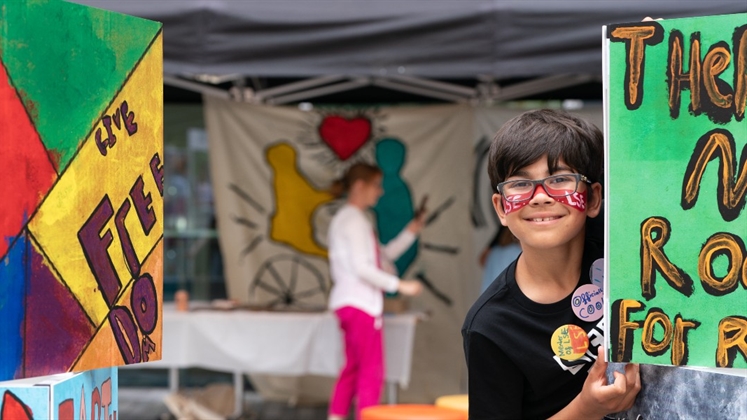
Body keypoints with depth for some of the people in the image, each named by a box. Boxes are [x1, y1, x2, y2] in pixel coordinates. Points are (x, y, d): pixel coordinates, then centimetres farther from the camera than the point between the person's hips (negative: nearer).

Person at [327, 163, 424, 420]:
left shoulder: (349, 218, 18)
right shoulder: (353, 219, -13)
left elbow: (386, 254, 18)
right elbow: (361, 268, -21)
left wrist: (411, 232, 6)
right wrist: (399, 285, -19)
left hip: (350, 303, 10)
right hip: (360, 303, -10)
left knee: (353, 368, 14)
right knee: (372, 371, -6)